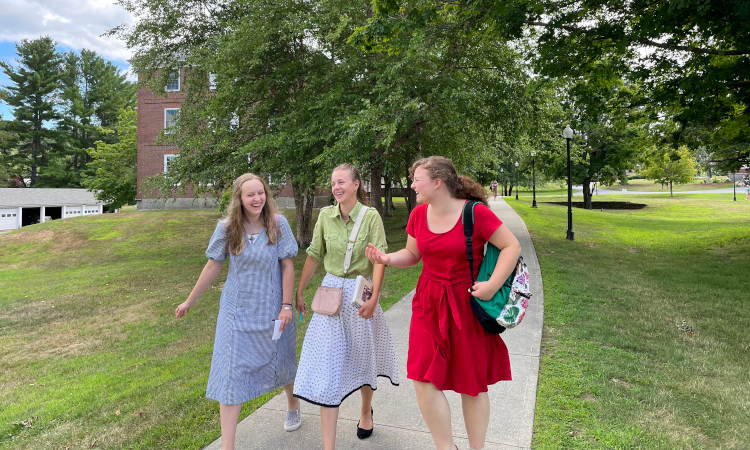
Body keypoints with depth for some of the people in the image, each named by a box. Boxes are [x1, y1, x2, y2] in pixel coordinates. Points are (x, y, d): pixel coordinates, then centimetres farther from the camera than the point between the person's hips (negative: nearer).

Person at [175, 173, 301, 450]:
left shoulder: (278, 224, -12)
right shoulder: (227, 228, -9)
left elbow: (287, 265, -8)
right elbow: (213, 266, 1)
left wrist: (286, 306, -10)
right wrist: (190, 301, 7)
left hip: (271, 309, 0)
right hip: (237, 311, 0)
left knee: (281, 363, 19)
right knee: (232, 373, 1)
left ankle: (293, 405, 51)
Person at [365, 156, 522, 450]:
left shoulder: (475, 213, -14)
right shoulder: (418, 215, 1)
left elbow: (511, 246, -9)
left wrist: (492, 285, -18)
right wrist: (388, 259, -7)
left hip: (467, 304, -4)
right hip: (429, 304, 4)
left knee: (472, 384, 11)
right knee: (423, 379, -1)